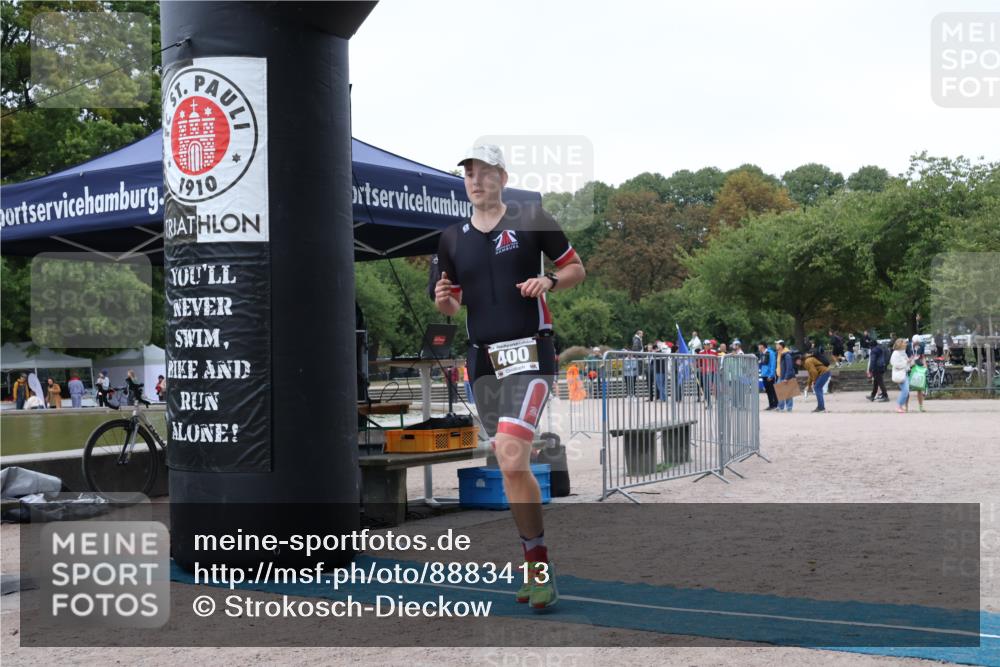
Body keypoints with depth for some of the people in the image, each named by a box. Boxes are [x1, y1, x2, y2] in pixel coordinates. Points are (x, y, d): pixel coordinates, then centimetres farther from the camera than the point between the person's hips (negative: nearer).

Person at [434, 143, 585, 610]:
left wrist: (550, 282, -13)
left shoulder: (531, 221, 1)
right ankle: (536, 566, 22)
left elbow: (576, 269, 8)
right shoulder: (452, 238, 13)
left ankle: (538, 566, -8)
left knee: (511, 460, -20)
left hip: (530, 354, -5)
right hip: (482, 359, 5)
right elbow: (453, 306, 19)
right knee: (511, 468, 10)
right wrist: (443, 300, -4)